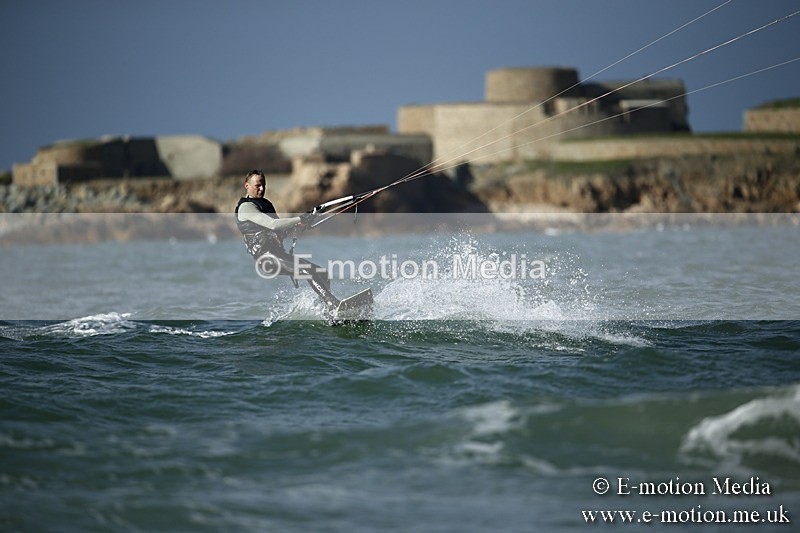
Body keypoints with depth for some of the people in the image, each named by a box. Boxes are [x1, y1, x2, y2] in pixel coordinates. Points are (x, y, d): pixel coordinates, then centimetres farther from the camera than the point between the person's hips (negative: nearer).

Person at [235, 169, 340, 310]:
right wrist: (299, 220, -19)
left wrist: (294, 226, 5)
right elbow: (272, 224, -19)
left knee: (323, 274, 1)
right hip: (266, 257, -9)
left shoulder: (266, 204, 23)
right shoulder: (246, 207, -6)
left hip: (279, 253, 9)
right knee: (307, 270, -28)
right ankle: (333, 304, -37)